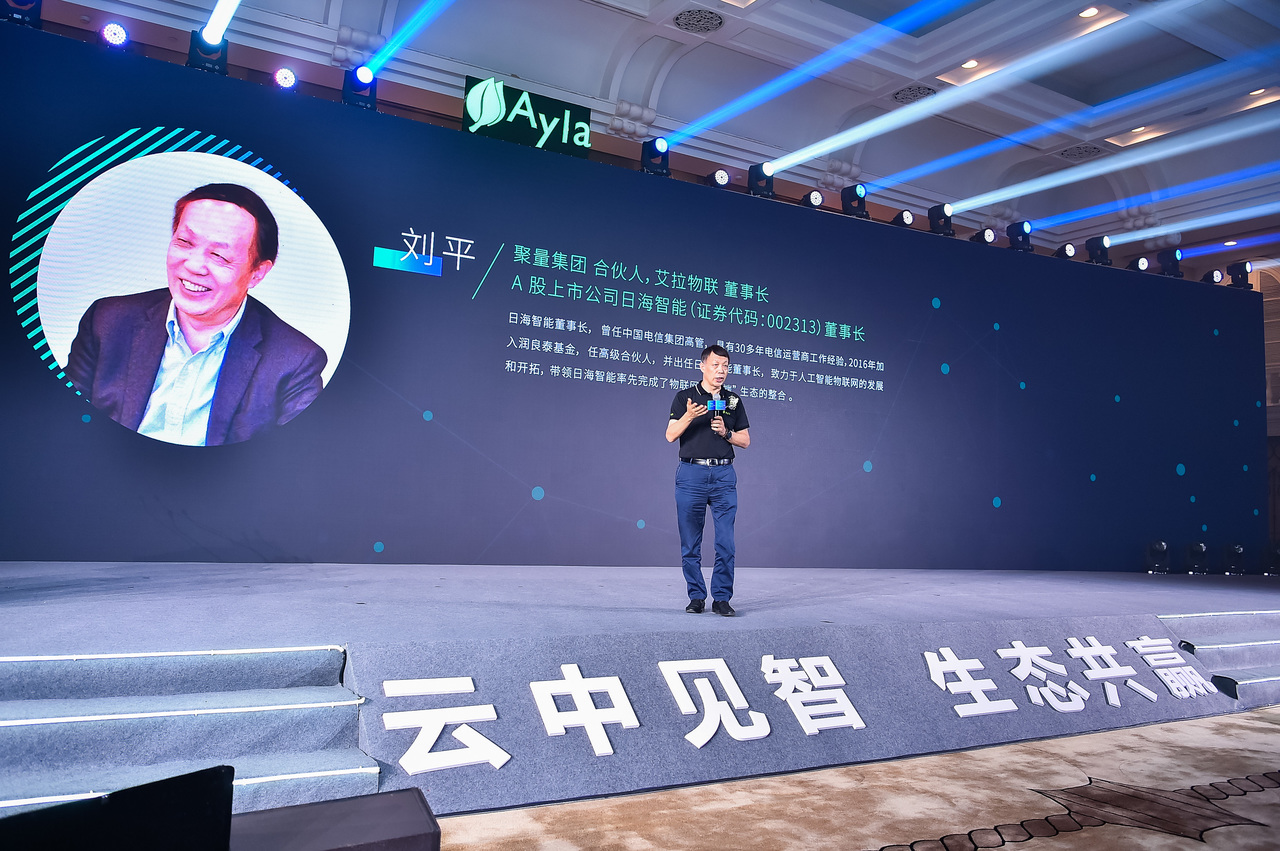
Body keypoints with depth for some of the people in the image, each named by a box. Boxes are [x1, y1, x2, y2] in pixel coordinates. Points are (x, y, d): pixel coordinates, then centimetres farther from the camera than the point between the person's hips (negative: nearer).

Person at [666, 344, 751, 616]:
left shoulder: (733, 401, 12)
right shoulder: (685, 397, 4)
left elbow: (745, 441, 12)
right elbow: (671, 435, -5)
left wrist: (726, 432, -7)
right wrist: (689, 416, -21)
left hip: (724, 475, 2)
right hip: (691, 474, -1)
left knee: (726, 543, -3)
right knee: (691, 544, 3)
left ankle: (721, 598, 5)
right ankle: (696, 596, 14)